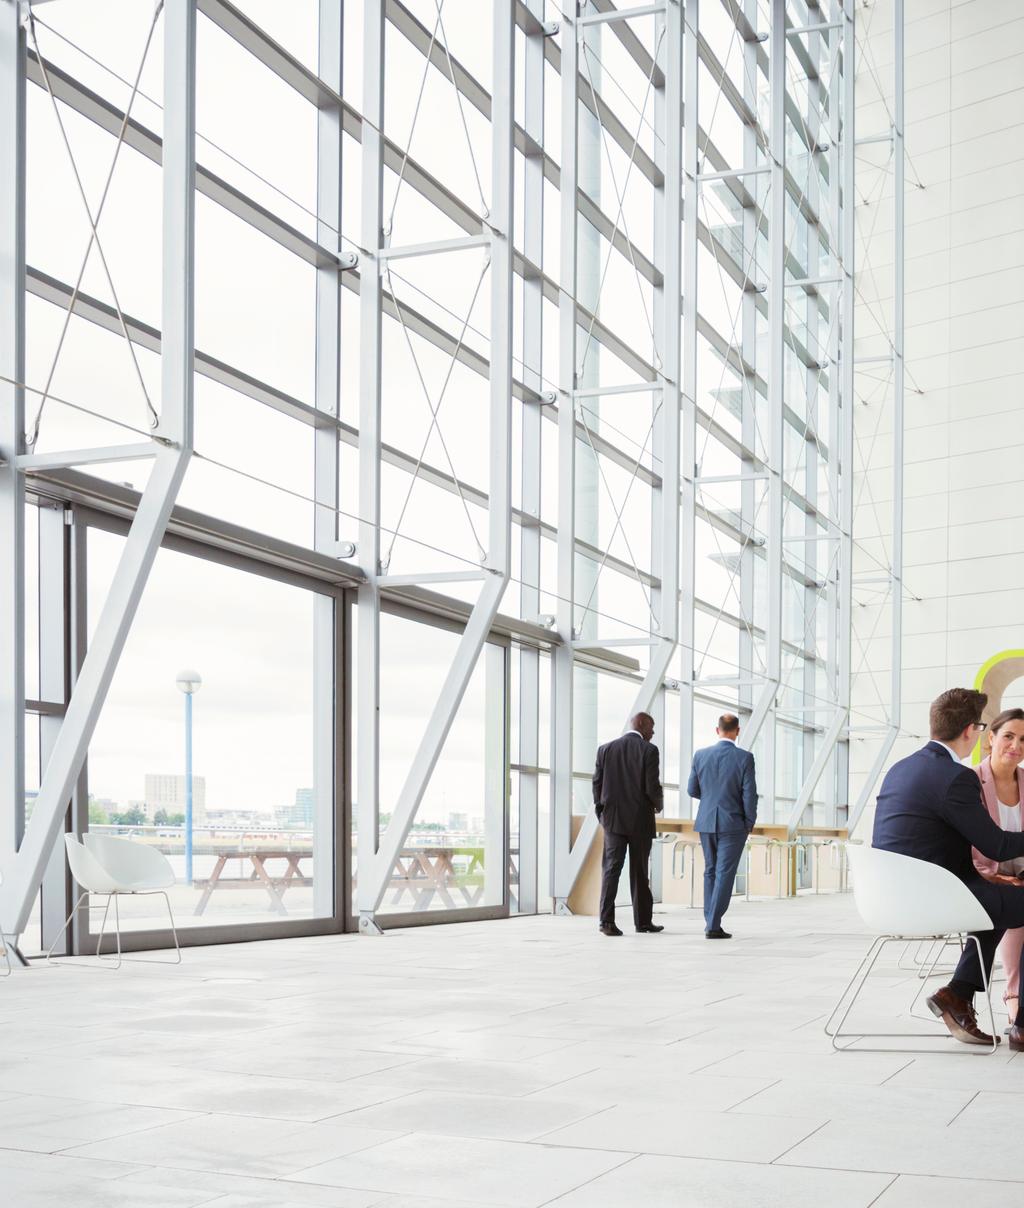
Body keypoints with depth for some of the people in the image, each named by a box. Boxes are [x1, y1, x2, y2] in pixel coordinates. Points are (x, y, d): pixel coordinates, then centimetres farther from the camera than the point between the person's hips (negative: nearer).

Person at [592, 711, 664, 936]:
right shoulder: (649, 750, -7)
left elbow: (597, 784, 3)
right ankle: (643, 920, 20)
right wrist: (658, 804, 8)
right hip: (640, 820, -2)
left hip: (613, 819, 2)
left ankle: (607, 920, -14)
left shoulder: (606, 749, 4)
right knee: (639, 871, 10)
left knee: (610, 869, -1)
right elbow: (652, 787, -13)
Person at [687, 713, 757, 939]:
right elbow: (749, 794, -12)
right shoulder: (744, 758, -11)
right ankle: (714, 926, -8)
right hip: (733, 824, -4)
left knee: (711, 871, 18)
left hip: (706, 822, 4)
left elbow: (693, 790, 6)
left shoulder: (701, 755, -1)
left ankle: (710, 921, 20)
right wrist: (749, 823, 1)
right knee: (725, 874, -2)